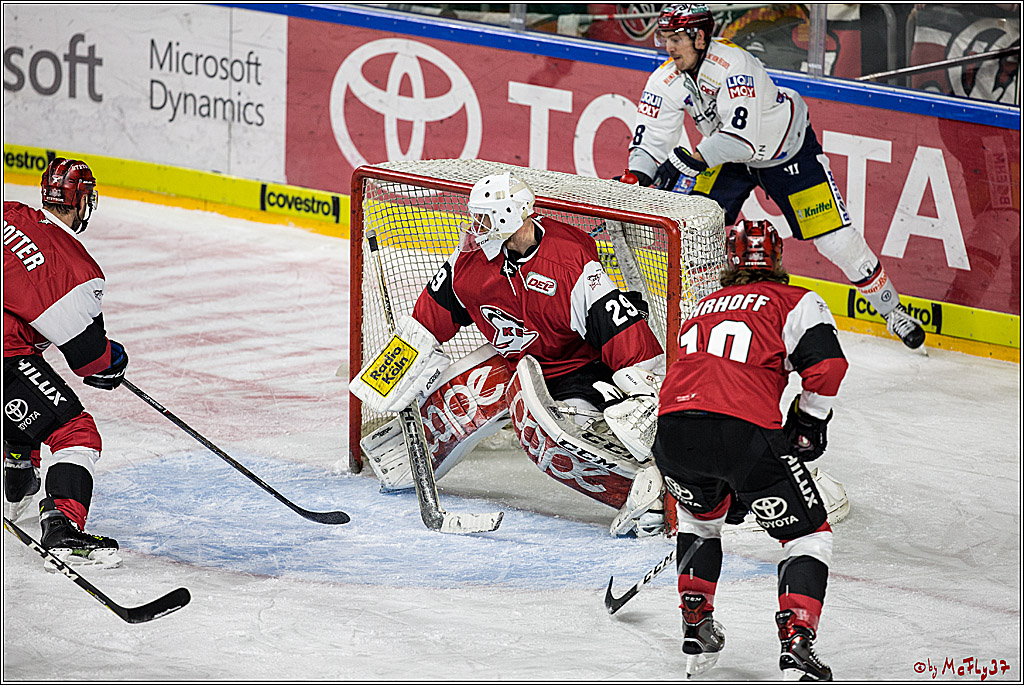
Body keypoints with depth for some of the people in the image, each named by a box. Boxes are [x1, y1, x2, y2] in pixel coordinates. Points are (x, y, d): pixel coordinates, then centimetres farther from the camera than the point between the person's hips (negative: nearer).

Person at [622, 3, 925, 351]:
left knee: (836, 239, -8)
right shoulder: (665, 82, -15)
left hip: (788, 149, -6)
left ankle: (892, 310, 8)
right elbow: (651, 139, -14)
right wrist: (633, 179, -33)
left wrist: (691, 161, -50)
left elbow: (742, 136, -43)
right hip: (724, 156, 6)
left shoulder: (734, 65, -36)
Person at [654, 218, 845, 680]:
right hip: (746, 431, -5)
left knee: (700, 515, 36)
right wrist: (808, 424, 15)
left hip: (673, 429, 5)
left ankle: (696, 626, 32)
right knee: (807, 534, 11)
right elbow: (826, 364, -3)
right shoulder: (794, 301, 15)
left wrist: (734, 486, 46)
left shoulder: (704, 308, 33)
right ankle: (795, 643, -6)